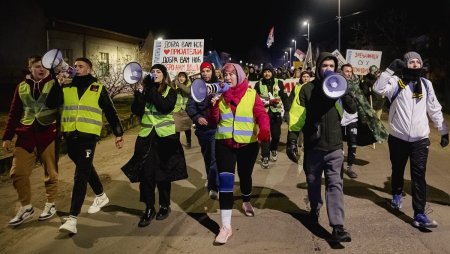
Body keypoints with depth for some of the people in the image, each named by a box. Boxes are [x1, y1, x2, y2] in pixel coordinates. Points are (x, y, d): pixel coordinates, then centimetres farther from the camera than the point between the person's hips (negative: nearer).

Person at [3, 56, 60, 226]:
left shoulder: (55, 84, 2)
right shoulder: (22, 87, 12)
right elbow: (14, 113, 13)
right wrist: (7, 137, 9)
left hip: (49, 133, -3)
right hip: (26, 134, 3)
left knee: (50, 172, 5)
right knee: (18, 172, -2)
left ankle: (51, 204, 23)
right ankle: (26, 207, 15)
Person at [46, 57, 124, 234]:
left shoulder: (98, 88, 3)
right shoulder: (66, 87, 9)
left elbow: (110, 112, 5)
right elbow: (50, 104, -4)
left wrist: (118, 133, 2)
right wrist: (58, 84, -11)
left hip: (88, 136, -4)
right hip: (70, 135, 5)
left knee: (80, 176, -9)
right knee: (86, 169, 20)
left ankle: (73, 218, -9)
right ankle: (100, 196, 42)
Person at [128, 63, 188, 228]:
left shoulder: (170, 91, 0)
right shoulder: (145, 90, 8)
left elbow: (166, 107, -20)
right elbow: (136, 110, -3)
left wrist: (152, 90, -17)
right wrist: (141, 91, -12)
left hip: (165, 136, -2)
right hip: (146, 136, 2)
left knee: (164, 172, 8)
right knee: (146, 173, -1)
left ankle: (165, 206, 24)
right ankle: (149, 209, 12)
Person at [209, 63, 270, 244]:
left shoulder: (251, 94, -2)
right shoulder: (220, 94, 6)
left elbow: (261, 114, -12)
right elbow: (215, 121, 6)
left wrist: (264, 130, -31)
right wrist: (214, 106, -13)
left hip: (248, 144, 0)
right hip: (224, 144, 1)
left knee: (245, 175, 18)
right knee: (225, 180, -10)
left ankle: (246, 202, 51)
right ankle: (226, 226, -8)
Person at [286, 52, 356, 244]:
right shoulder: (307, 89, -1)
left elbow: (352, 110, -5)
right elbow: (297, 117, -5)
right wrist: (292, 141, -10)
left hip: (334, 146, 0)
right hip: (313, 146, 0)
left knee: (335, 185, -3)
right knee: (313, 183, 16)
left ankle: (337, 227, -3)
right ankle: (314, 210, 40)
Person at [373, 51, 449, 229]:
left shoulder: (426, 84, 6)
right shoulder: (396, 82, -5)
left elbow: (434, 109, 13)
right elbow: (378, 89, -24)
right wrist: (391, 69, -25)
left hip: (420, 139, 2)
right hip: (398, 137, -1)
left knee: (419, 175, -3)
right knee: (398, 170, 17)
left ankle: (419, 215, -2)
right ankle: (397, 195, 43)